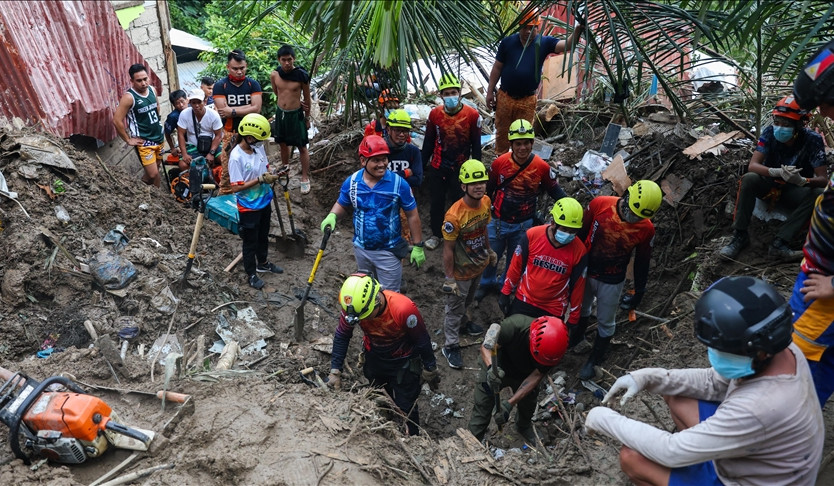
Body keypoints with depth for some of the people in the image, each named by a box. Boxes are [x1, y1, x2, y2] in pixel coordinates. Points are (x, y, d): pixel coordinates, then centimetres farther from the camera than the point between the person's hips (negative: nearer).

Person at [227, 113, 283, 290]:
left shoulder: (259, 148, -6)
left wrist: (271, 175, -12)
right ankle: (251, 273, 29)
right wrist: (260, 180, -28)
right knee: (250, 241, 11)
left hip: (264, 202, 7)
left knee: (263, 236, 25)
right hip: (249, 207, -7)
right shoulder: (236, 157, -26)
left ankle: (262, 263, 48)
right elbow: (235, 187, -25)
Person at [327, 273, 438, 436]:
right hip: (374, 358, 4)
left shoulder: (403, 308, -39)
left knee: (406, 406, 7)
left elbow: (422, 341, -23)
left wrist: (430, 369, -9)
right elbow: (342, 335, -11)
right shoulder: (352, 307, -28)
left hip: (403, 363, -4)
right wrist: (335, 371, -14)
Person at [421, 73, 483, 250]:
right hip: (437, 168, 2)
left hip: (460, 169, -2)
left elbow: (476, 145, -4)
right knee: (437, 202, 14)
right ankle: (436, 234, 33)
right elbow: (428, 142, 4)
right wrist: (422, 166, 6)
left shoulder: (472, 114, -11)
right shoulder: (435, 113, -5)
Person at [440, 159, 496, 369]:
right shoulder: (454, 215, -34)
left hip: (478, 266, 6)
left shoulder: (486, 202, -13)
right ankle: (451, 346, 31)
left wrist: (489, 250, 18)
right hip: (460, 271, -6)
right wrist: (449, 278, -17)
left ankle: (462, 323, 58)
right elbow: (448, 250, -24)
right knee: (455, 307, 13)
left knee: (467, 300, 31)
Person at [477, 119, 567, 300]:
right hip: (498, 221, 0)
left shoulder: (542, 168, -15)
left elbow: (556, 191, -1)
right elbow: (488, 190, 1)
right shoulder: (499, 163, -14)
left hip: (523, 224, 0)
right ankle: (487, 283, 45)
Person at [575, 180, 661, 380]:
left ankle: (594, 360, 38)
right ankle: (575, 338, 55)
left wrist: (639, 292, 2)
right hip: (585, 272, 2)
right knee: (580, 309, 26)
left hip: (612, 281, -1)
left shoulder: (646, 229, -22)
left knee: (605, 323, 14)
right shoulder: (599, 204, -23)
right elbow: (581, 232, -7)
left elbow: (642, 262, -6)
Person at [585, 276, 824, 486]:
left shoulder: (758, 409, -40)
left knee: (631, 458, -9)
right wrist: (650, 377, -11)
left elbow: (673, 452, -30)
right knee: (673, 392, 6)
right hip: (754, 455, 8)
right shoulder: (783, 350, -16)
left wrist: (609, 422, -18)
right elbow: (713, 382, 1)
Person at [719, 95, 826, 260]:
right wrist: (777, 172, -43)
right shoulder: (770, 133, -16)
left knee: (818, 195, -29)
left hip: (795, 189, 0)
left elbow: (823, 179, -20)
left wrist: (802, 181, -43)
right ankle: (740, 236, -23)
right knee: (749, 179, -30)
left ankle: (779, 243, -34)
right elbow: (752, 166, -23)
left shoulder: (812, 139, -18)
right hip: (769, 184, 0)